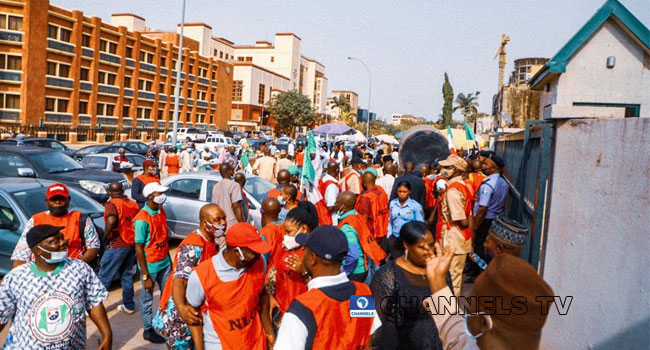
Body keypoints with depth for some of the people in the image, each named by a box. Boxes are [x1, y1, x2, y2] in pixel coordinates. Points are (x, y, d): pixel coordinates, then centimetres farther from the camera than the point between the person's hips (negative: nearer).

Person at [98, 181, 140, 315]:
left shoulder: (111, 204, -11)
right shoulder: (133, 204, 10)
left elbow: (111, 221, -29)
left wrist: (107, 237, -16)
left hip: (118, 245, -7)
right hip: (132, 243, 7)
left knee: (104, 276, 3)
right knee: (127, 274, 17)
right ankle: (128, 306, 23)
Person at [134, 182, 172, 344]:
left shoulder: (161, 211, 1)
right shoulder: (142, 219, -21)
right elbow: (139, 249, -18)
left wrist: (169, 258, 13)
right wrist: (145, 276, -15)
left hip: (164, 262, 7)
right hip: (150, 266, -7)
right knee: (147, 299, 11)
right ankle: (148, 330, 27)